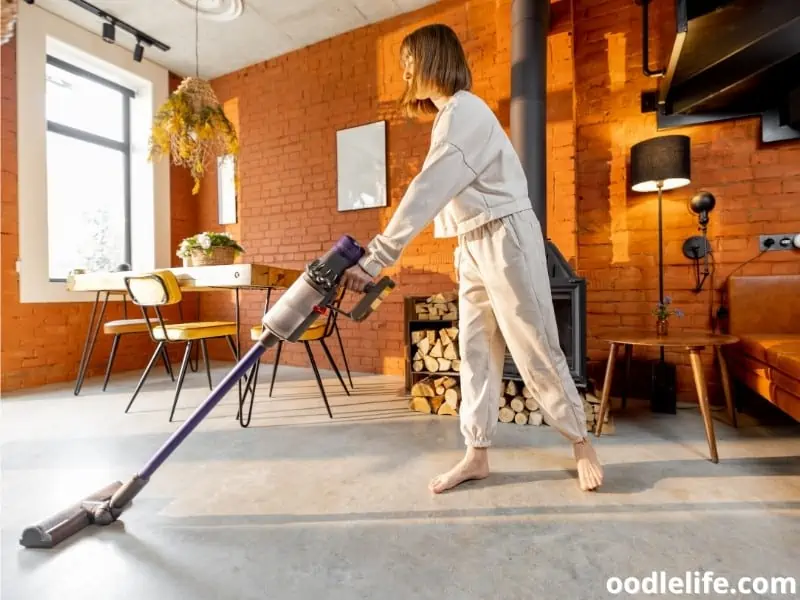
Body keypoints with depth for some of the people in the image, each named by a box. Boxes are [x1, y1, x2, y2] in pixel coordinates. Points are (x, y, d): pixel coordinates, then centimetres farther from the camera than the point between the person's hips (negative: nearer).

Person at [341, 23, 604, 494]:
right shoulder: (450, 115, 20)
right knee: (475, 351, 7)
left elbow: (428, 191, -25)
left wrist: (378, 256, -29)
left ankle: (583, 445, 21)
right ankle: (477, 455, 18)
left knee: (535, 349, -1)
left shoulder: (464, 110, -11)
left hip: (506, 237, -9)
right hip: (474, 244, 9)